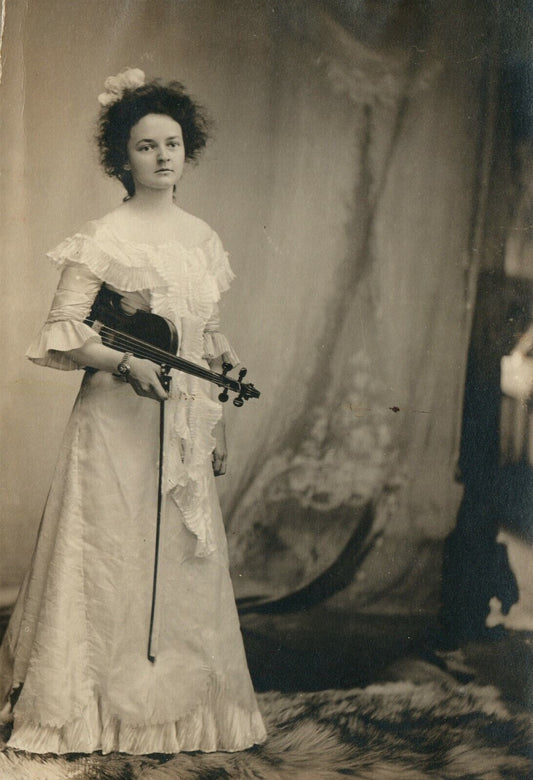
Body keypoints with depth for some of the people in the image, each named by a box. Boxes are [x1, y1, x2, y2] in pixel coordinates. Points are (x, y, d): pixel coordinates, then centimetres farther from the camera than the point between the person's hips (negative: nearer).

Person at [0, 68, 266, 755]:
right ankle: (92, 712, 14)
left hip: (186, 426, 6)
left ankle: (186, 709, 22)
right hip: (118, 420, -5)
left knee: (185, 563, 10)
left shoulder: (201, 236, 11)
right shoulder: (103, 239, -7)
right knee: (114, 559, 0)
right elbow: (62, 337, -9)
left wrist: (218, 421, 16)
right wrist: (124, 362, -24)